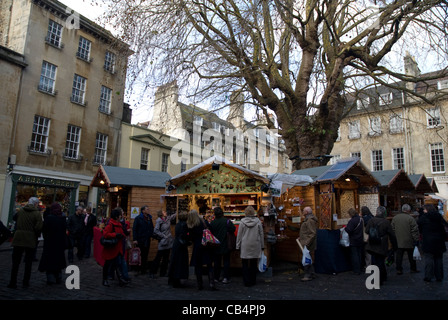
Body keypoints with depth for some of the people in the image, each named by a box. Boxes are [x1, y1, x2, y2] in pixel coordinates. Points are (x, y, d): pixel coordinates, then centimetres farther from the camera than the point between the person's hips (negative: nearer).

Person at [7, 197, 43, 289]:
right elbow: (39, 227, -17)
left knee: (15, 262, 12)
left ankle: (13, 282, 13)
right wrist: (36, 235, 1)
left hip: (18, 239, 3)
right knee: (28, 262, 9)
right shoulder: (37, 213, -10)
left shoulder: (20, 211, 3)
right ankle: (26, 283, 14)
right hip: (30, 240, -3)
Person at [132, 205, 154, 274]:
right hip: (140, 239, -5)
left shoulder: (149, 218, 12)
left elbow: (152, 227, 17)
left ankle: (144, 269, 15)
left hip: (147, 240, 5)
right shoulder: (138, 218, -3)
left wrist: (152, 234, -1)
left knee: (145, 255, 8)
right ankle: (138, 269, 10)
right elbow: (134, 229, -6)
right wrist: (135, 239, -13)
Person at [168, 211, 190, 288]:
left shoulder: (178, 224, 7)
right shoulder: (184, 224, -17)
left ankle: (171, 280, 30)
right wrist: (187, 243, -8)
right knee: (180, 263, 1)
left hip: (175, 245, 8)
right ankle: (176, 282, 7)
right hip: (181, 247, -8)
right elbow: (184, 236, -22)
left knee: (174, 262, 18)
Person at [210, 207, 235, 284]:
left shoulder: (212, 223, -5)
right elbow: (233, 229, -16)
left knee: (217, 261, 14)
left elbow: (210, 233, 2)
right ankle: (225, 278, 5)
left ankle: (216, 277, 20)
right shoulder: (227, 221, -14)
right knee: (226, 261, 6)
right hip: (225, 246, -3)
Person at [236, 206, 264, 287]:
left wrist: (238, 246, 8)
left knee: (245, 264, 7)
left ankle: (247, 281, 10)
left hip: (245, 246, -1)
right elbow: (261, 234, 5)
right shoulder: (258, 221, -2)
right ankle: (253, 281, 18)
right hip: (255, 246, 1)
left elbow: (239, 235, -1)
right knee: (254, 264, 10)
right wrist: (262, 246, 14)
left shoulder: (242, 222, -5)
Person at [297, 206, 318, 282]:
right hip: (307, 244, 11)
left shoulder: (310, 220, -18)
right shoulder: (308, 219, 16)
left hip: (308, 245, -11)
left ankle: (308, 275, -1)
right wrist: (301, 238, 21)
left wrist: (306, 243, -25)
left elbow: (312, 233, -23)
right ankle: (312, 274, 24)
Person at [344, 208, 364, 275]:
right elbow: (363, 229, 14)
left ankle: (356, 270, 3)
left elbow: (349, 230, -25)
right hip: (361, 240, 7)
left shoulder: (352, 221, -22)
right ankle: (360, 268, 25)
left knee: (354, 255, 1)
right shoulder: (361, 219, 2)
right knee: (359, 254, 16)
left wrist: (345, 227, -5)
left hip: (354, 241, -7)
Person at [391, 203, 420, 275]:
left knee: (399, 256, 6)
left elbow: (392, 229, 10)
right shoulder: (410, 219, -12)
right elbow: (414, 231, -11)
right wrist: (416, 239, -3)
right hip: (409, 242, -3)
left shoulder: (394, 218, 4)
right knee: (411, 256, 14)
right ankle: (413, 269, 25)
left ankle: (399, 269, 6)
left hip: (398, 242, 3)